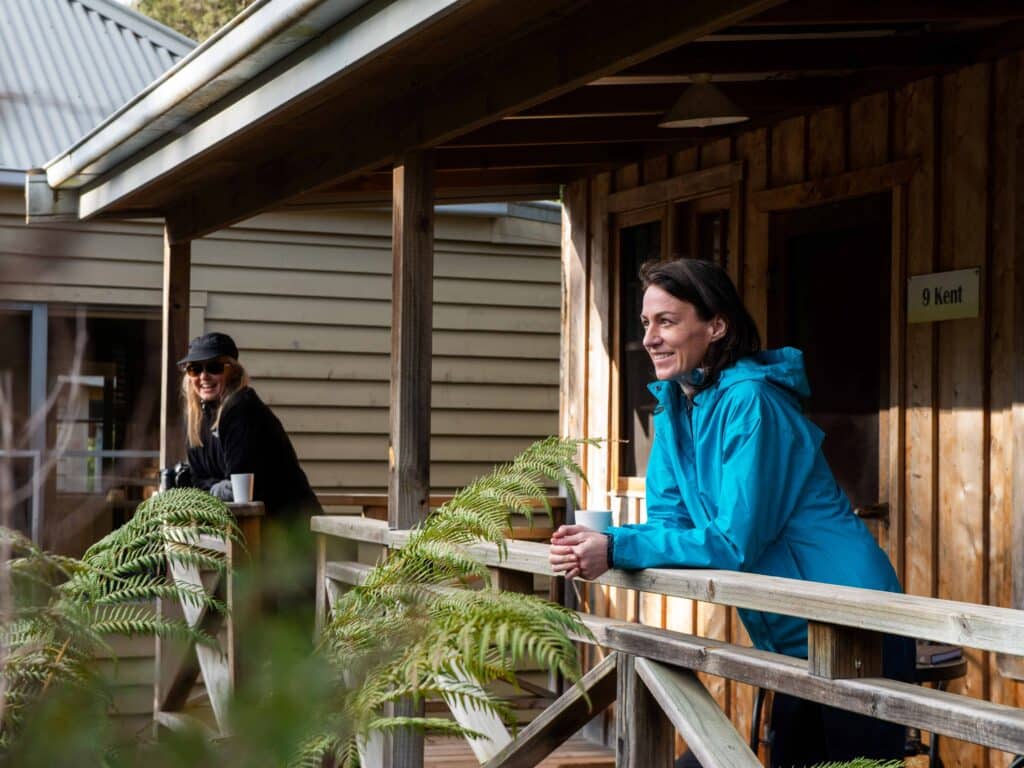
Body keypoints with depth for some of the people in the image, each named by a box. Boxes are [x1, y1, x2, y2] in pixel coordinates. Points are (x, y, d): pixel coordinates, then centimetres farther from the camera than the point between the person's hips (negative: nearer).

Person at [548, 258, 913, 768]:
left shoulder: (749, 402, -20)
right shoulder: (674, 405, 6)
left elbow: (735, 542, -23)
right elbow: (670, 521, 5)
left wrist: (617, 549, -26)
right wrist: (593, 545, -15)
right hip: (795, 643, 9)